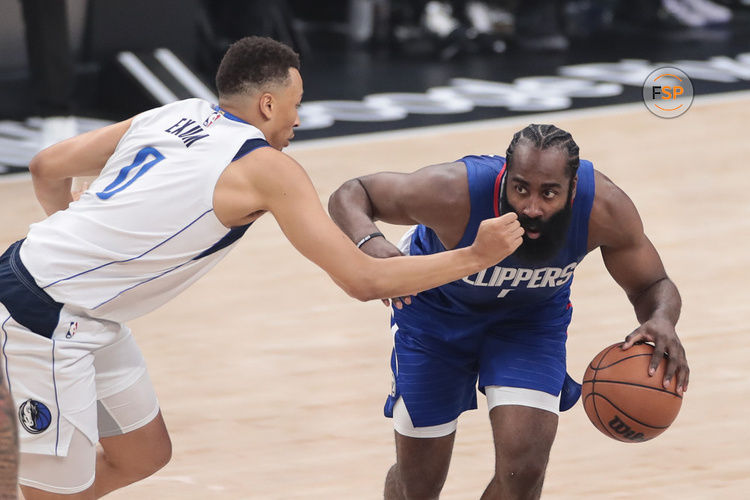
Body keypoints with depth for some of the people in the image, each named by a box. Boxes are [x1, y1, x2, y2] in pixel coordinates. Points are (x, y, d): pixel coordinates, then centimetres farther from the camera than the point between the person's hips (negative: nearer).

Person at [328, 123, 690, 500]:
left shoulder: (604, 208, -33)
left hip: (535, 315, 1)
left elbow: (652, 285, -16)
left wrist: (662, 320, -41)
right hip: (436, 310, -1)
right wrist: (369, 244, -50)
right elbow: (350, 196, -26)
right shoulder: (455, 193, -40)